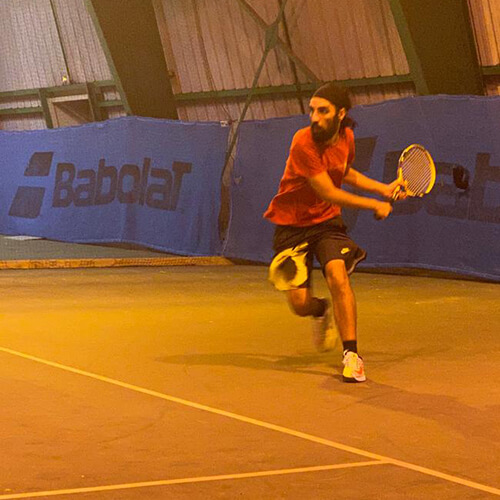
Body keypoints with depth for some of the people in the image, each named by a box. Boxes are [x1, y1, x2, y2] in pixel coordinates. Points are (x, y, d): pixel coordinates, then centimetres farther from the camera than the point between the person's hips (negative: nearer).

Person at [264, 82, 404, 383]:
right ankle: (322, 311, 31)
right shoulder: (304, 143, -24)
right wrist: (375, 206, -12)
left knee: (338, 276, -24)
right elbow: (329, 193, -22)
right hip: (293, 225, -3)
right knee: (300, 304, -8)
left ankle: (352, 355, -16)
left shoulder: (346, 137, -3)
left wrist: (384, 189, 12)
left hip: (327, 222, 3)